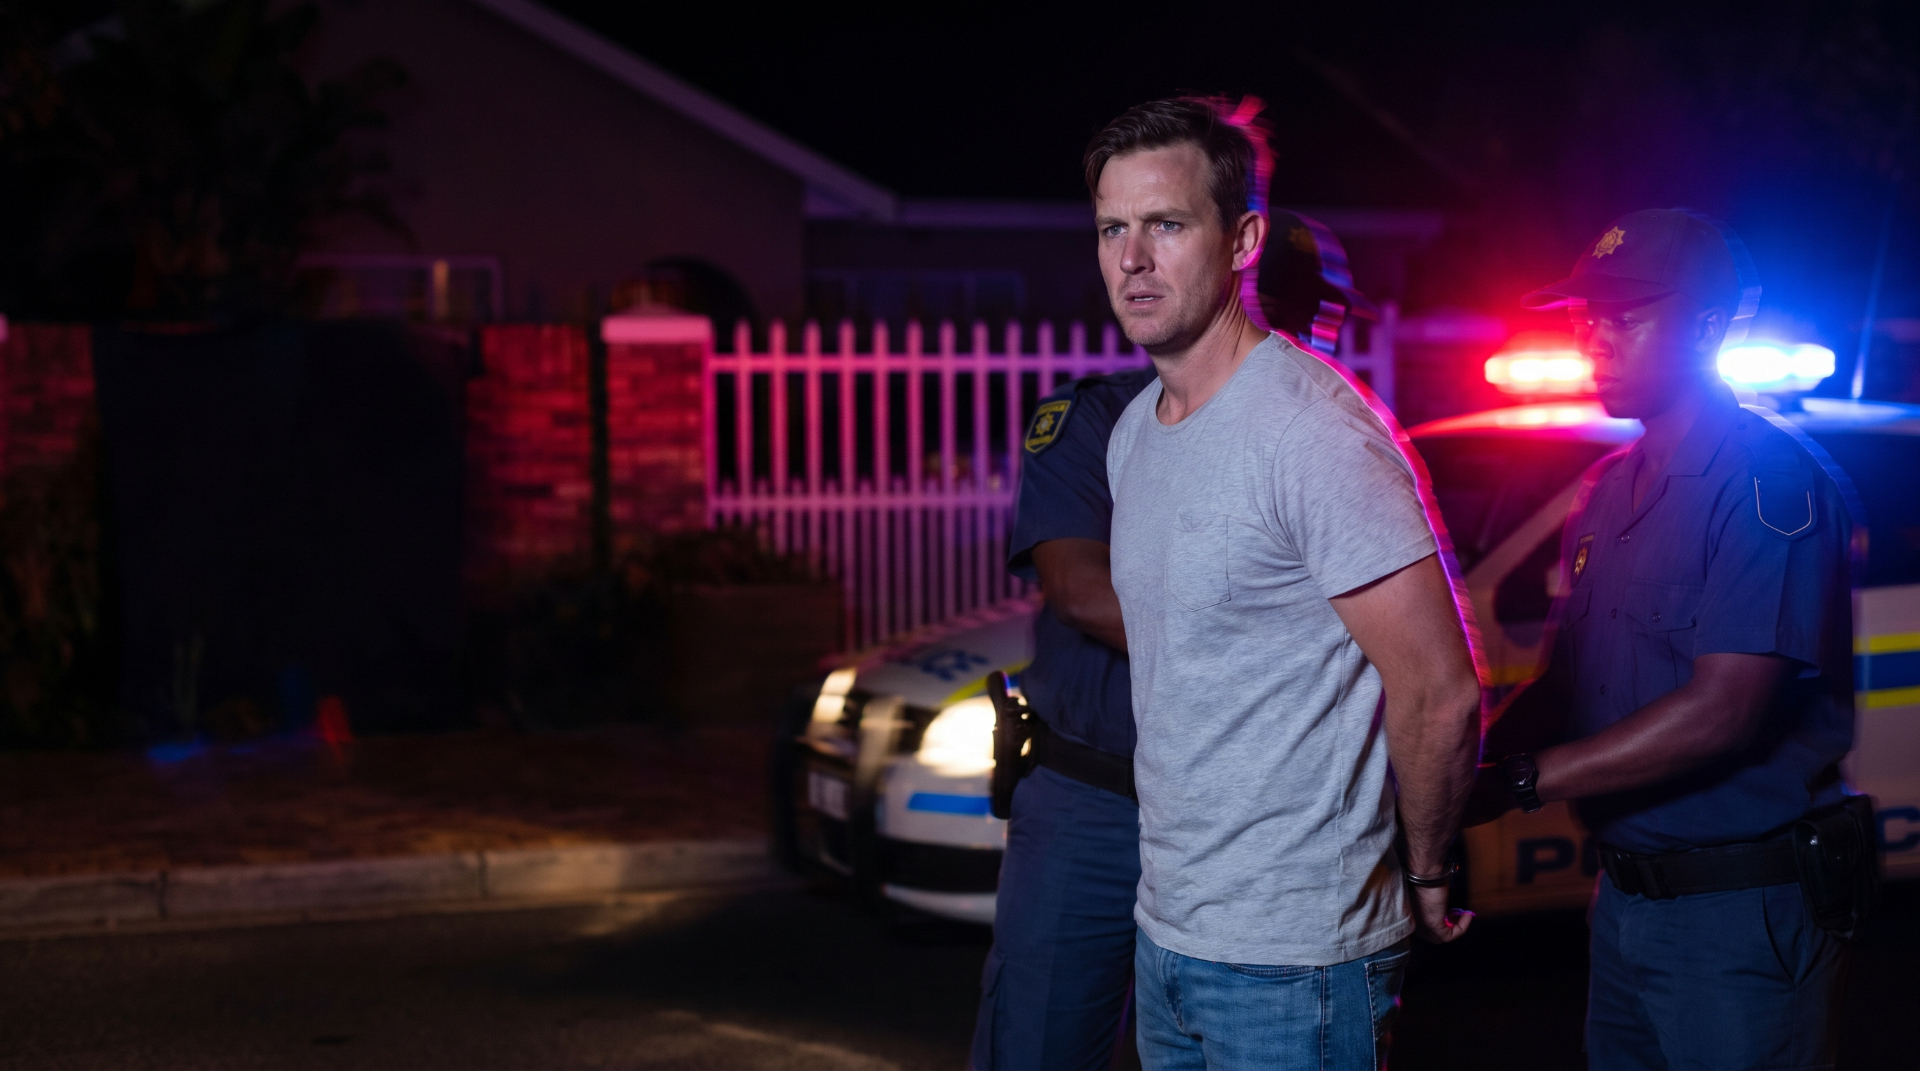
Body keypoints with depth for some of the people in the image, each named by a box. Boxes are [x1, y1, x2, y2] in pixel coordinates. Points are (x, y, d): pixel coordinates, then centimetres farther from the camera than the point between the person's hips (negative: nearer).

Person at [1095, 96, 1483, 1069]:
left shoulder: (1313, 432, -19)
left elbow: (1439, 694, -19)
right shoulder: (1132, 432, 9)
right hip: (1166, 928, 8)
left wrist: (1424, 877, -6)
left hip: (1292, 955, -8)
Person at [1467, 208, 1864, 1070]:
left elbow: (1725, 712, -23)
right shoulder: (1609, 488, 13)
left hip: (1738, 911, -8)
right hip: (1626, 894, 8)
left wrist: (1517, 780, -24)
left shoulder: (1769, 482, -15)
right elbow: (1564, 681, 12)